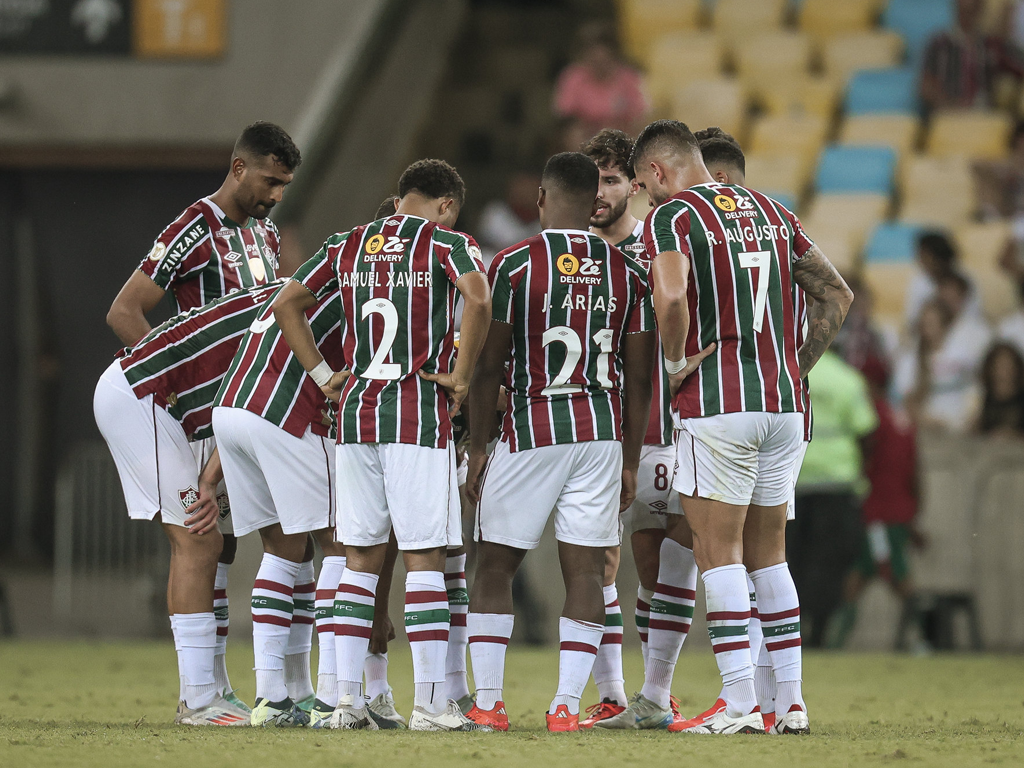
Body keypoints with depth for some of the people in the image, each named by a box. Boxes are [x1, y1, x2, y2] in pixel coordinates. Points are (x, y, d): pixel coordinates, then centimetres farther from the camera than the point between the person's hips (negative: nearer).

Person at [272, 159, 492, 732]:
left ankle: (348, 697, 7)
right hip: (419, 412, -5)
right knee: (424, 556, -3)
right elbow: (478, 300, -20)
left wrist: (322, 374, 15)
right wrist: (461, 377, -10)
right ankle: (432, 703, -6)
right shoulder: (444, 242, -2)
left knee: (363, 557, 11)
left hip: (355, 409, 5)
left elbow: (287, 304, 14)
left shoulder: (348, 246, 14)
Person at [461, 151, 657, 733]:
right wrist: (630, 461, 13)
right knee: (586, 570, 3)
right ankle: (567, 704, -4)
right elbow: (639, 378, 7)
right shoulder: (627, 271, 6)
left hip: (531, 430, -2)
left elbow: (490, 365, -5)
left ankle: (488, 701, 5)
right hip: (602, 432, 3)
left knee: (496, 565, 8)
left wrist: (477, 445, 3)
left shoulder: (514, 264, -5)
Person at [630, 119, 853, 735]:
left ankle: (740, 704, -8)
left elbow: (671, 297, -24)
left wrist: (675, 363, -8)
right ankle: (792, 702, 10)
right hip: (784, 405, 6)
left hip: (717, 403, -6)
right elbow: (837, 296, 16)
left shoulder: (672, 217, -5)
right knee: (768, 553, 14)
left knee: (718, 553, -2)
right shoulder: (771, 212, 16)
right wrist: (798, 367, 16)